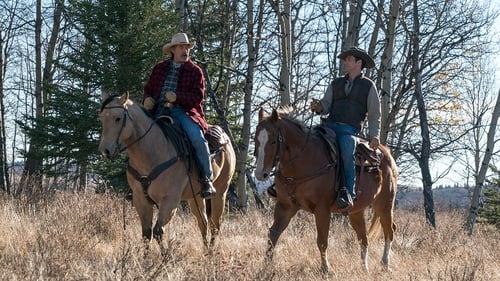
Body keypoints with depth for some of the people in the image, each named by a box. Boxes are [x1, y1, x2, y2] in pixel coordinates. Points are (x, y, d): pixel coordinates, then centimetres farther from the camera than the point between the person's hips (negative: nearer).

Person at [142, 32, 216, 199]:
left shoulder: (195, 71, 6)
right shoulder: (160, 68, 17)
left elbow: (198, 96, -4)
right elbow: (148, 89, 21)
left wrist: (177, 96, -18)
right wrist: (147, 100, -3)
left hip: (183, 112, -4)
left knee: (197, 137, -28)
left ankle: (207, 179, -15)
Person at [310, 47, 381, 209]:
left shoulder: (368, 86, 11)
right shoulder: (336, 84, 22)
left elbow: (374, 115, 10)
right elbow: (326, 105, 14)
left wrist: (374, 136, -4)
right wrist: (317, 107, -10)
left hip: (350, 130, -4)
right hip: (329, 125, 4)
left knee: (347, 151, -35)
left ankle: (348, 193, -33)